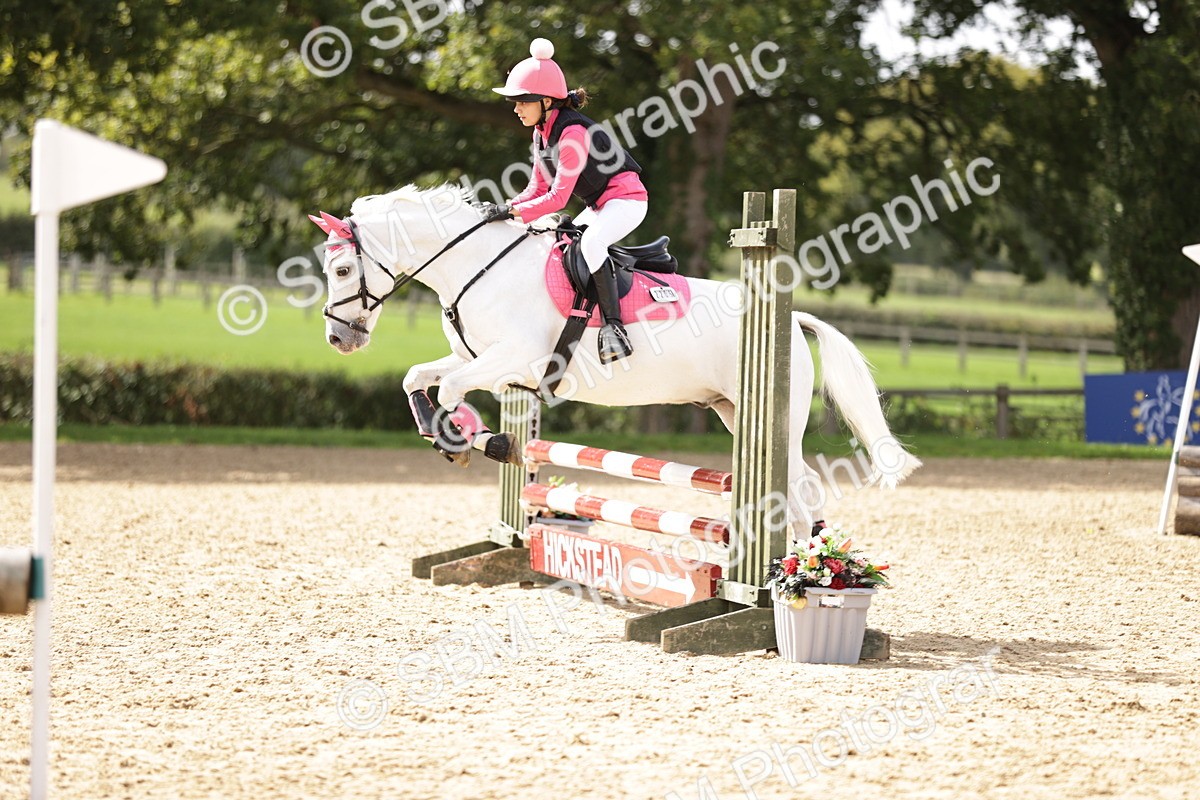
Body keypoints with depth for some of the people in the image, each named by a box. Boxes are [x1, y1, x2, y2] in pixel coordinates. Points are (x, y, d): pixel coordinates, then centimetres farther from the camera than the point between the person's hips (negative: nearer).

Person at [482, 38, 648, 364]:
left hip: (627, 198, -11)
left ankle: (613, 325, -36)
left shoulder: (572, 132, -24)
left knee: (590, 242, -34)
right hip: (598, 207, 11)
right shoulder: (541, 133, 4)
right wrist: (504, 209, -9)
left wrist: (513, 213, -29)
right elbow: (538, 188, 7)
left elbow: (558, 197, -27)